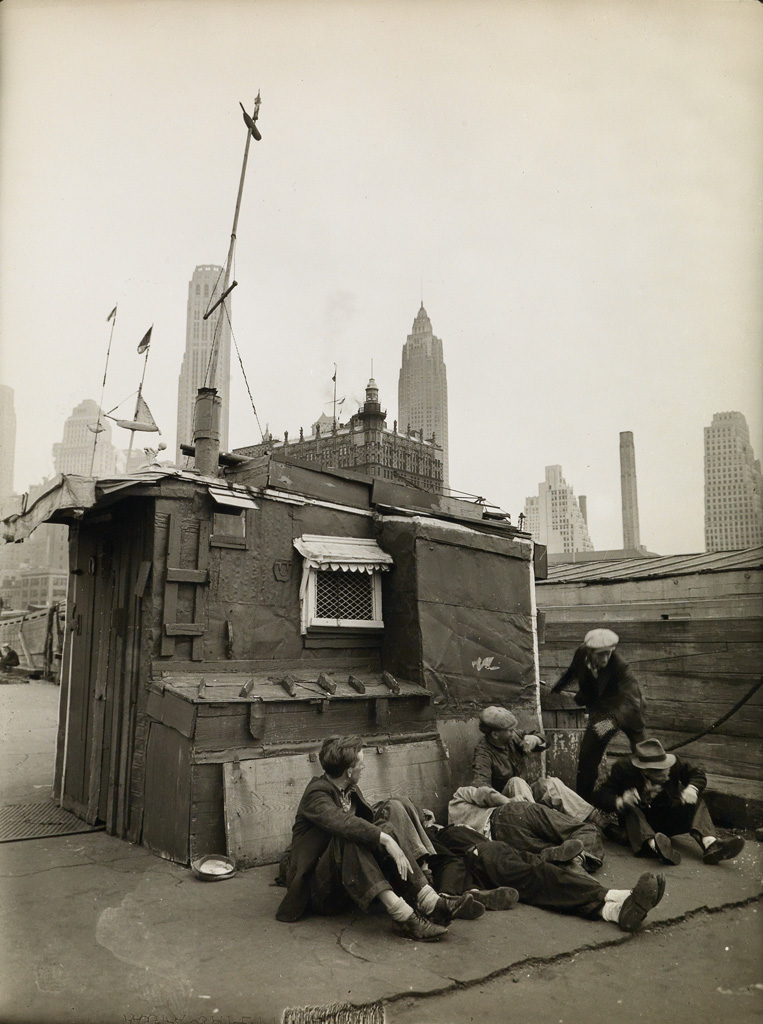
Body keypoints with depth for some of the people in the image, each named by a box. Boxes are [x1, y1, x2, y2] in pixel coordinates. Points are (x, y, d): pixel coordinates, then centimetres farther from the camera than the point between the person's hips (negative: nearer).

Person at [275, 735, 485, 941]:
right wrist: (386, 839, -44)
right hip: (320, 891, -7)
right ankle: (401, 915, -43)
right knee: (349, 837, -37)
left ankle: (428, 900, -25)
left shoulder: (350, 790, 9)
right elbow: (342, 823, -37)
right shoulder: (316, 794, -18)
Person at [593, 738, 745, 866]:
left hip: (667, 819, 4)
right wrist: (619, 801, -42)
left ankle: (710, 844, -42)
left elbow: (698, 774, 3)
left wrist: (692, 788, -20)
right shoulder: (623, 768, -19)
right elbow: (600, 795, -21)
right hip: (638, 820, -4)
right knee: (630, 810, -36)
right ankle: (654, 845, -63)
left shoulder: (674, 764, -8)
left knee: (696, 803, -16)